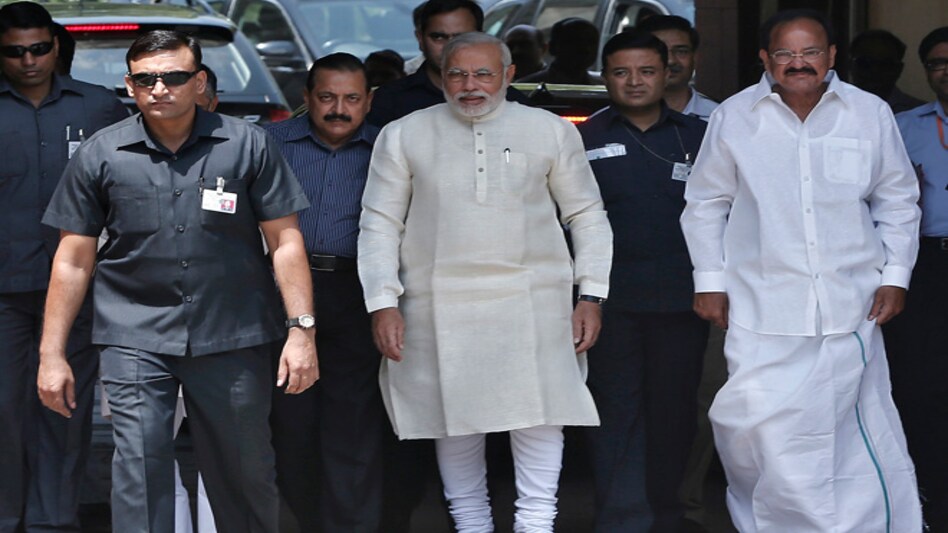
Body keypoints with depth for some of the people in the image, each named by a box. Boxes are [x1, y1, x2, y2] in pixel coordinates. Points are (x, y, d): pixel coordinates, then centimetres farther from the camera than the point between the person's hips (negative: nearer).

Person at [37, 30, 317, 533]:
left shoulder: (248, 145, 2)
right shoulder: (100, 155, 3)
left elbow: (285, 240, 3)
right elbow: (74, 259, 6)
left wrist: (302, 330, -5)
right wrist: (51, 354, 3)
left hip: (233, 337, 0)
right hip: (136, 338, 0)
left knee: (246, 471, 8)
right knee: (140, 468, -9)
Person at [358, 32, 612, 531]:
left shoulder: (550, 130, 8)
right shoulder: (404, 136, 7)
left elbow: (587, 214, 11)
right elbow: (380, 224, 7)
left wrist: (591, 295, 3)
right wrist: (383, 303, -2)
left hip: (533, 302, 0)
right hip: (439, 307, 0)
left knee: (538, 414, -7)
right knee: (455, 418, 3)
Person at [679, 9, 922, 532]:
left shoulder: (870, 114, 3)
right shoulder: (733, 118, 1)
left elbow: (898, 200, 13)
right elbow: (705, 203, 10)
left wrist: (895, 275, 6)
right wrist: (709, 281, 6)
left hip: (850, 309, 1)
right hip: (762, 309, -1)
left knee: (852, 434, 3)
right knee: (757, 425, -10)